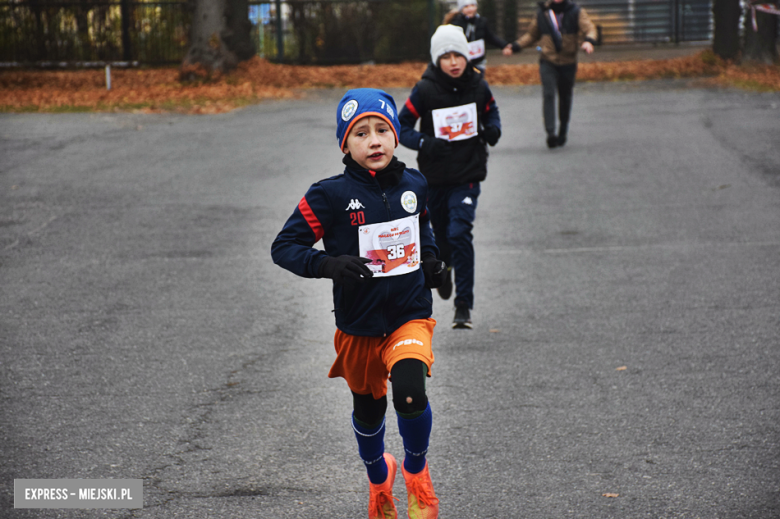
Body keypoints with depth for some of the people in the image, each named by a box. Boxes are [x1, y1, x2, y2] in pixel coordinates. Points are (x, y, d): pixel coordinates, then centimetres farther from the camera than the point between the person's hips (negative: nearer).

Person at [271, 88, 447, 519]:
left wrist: (431, 259, 5)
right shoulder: (331, 196, -15)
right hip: (358, 326, 0)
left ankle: (417, 472, 7)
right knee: (368, 410, 18)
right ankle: (379, 478, 51)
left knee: (410, 394, -24)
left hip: (410, 317, 0)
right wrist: (329, 264, -29)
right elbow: (283, 247, -14)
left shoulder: (414, 185, -1)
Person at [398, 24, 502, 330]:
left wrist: (493, 129, -8)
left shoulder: (478, 85, -6)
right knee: (441, 235, 17)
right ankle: (444, 268, 56)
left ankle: (464, 305, -10)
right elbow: (402, 127, -7)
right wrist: (425, 143, -26)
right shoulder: (425, 90, -12)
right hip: (434, 176, 1)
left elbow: (491, 111, 14)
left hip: (468, 175, -1)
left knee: (460, 233, -17)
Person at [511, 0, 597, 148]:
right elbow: (531, 35, 17)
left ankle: (563, 131, 29)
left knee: (565, 97, 10)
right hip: (548, 62, 0)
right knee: (548, 94, -16)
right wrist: (515, 47, 5)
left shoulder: (577, 12, 0)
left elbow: (590, 29, -13)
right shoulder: (542, 13, 5)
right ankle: (550, 133, -23)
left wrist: (588, 41, -35)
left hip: (568, 63, 0)